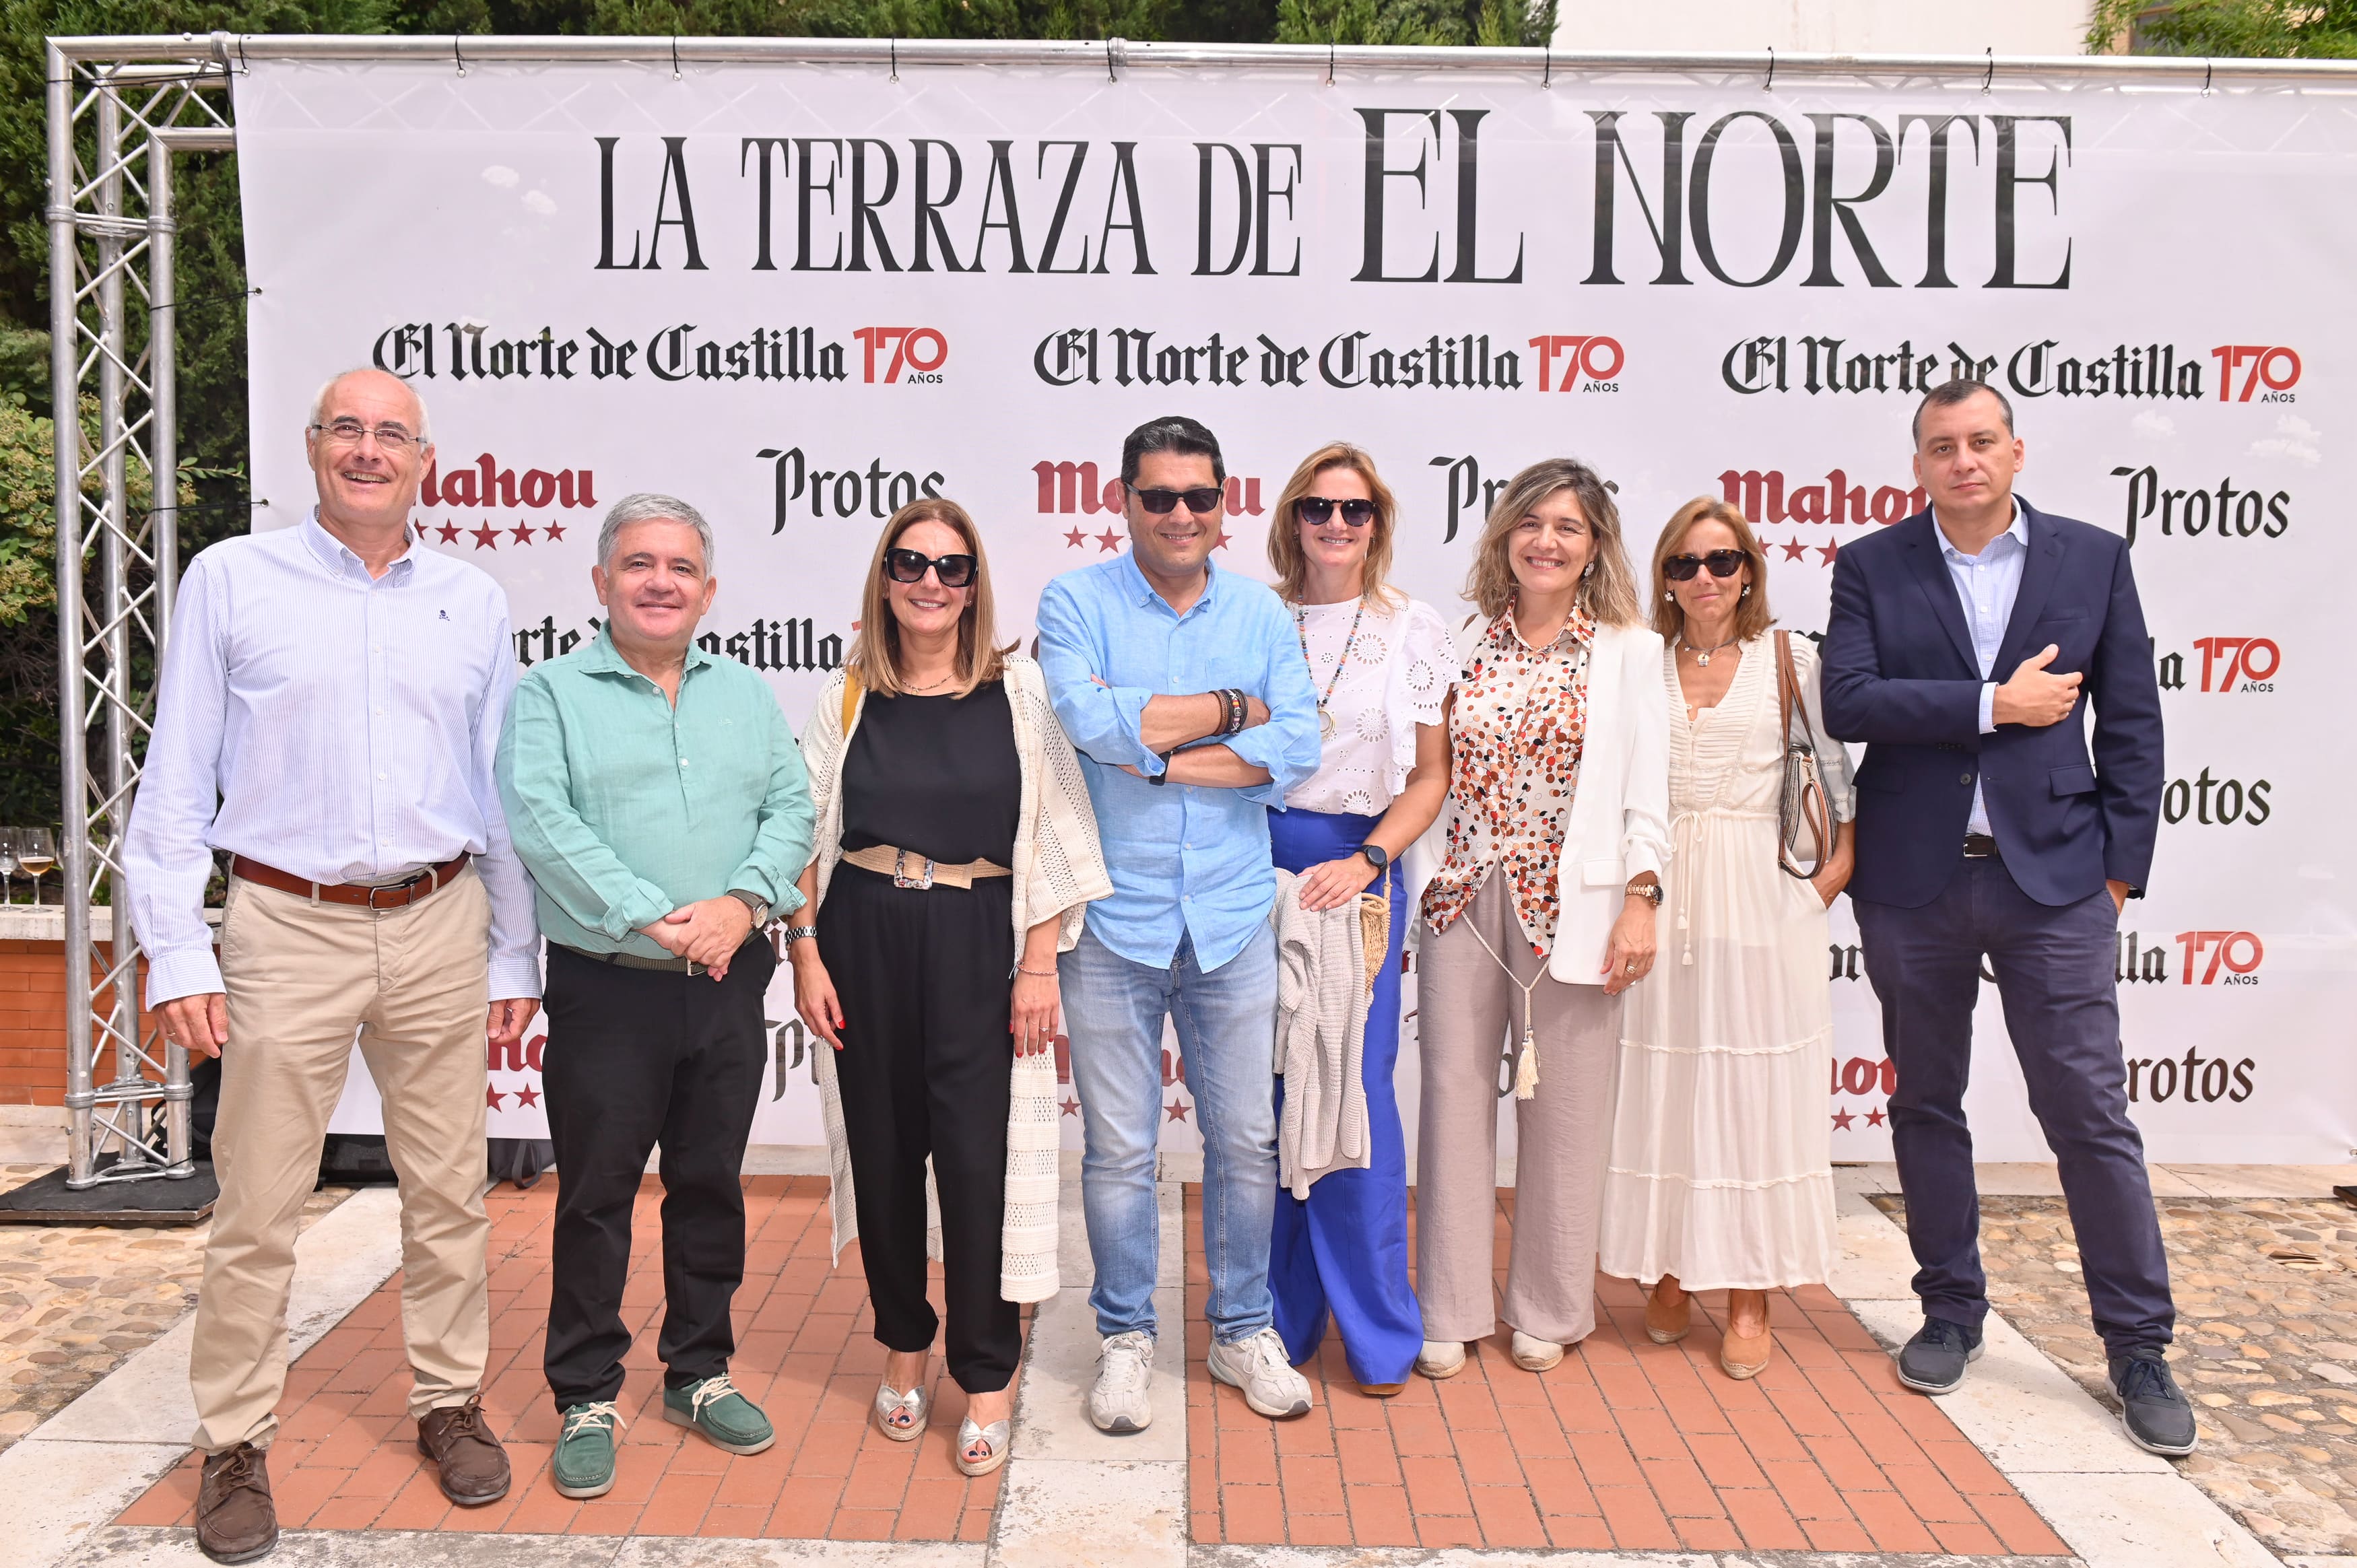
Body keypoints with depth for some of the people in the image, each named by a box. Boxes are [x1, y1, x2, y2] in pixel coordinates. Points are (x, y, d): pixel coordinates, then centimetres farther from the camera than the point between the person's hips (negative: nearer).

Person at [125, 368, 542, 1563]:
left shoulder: (474, 602, 9)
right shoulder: (230, 579, 3)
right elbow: (175, 783, 2)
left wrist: (513, 960, 9)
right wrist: (177, 952, -5)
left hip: (440, 927, 2)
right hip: (288, 926, -2)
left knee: (448, 1189, 9)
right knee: (257, 1207, 2)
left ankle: (449, 1403, 26)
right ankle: (234, 1445, 19)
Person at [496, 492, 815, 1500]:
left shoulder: (747, 696, 12)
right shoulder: (551, 693, 0)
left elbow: (790, 808, 4)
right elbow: (540, 823, -13)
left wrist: (743, 902, -14)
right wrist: (650, 919, -20)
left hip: (729, 984, 4)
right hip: (605, 986, -3)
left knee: (711, 1184, 13)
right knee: (595, 1196, 5)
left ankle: (698, 1373, 29)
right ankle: (586, 1399, 19)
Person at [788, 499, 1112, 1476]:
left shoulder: (1018, 690, 1)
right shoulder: (847, 698, 5)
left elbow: (1053, 836, -1)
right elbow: (806, 837, 6)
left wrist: (1040, 965, -6)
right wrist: (807, 955, -2)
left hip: (977, 940, -2)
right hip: (864, 937, 2)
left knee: (977, 1152, -3)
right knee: (883, 1147, 11)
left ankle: (988, 1375, 14)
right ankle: (903, 1343, 31)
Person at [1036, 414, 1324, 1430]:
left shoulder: (1261, 614, 6)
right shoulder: (1075, 603, -1)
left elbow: (1298, 748, -6)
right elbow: (1091, 719, -19)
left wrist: (1161, 756, -13)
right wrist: (1233, 710, -9)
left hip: (1231, 917, 3)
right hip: (1115, 917, -2)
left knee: (1245, 1138, 12)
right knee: (1119, 1147, 7)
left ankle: (1243, 1329, 30)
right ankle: (1126, 1338, 26)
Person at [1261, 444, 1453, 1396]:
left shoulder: (1416, 630, 4)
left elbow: (1431, 774, 4)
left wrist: (1365, 861, -9)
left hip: (1358, 871, -1)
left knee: (1356, 1093, -1)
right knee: (1261, 1093, 5)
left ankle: (1378, 1328, 15)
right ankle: (1277, 1317, 21)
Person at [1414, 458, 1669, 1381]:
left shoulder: (1628, 650, 5)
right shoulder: (1463, 641, 10)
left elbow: (1646, 789, 1)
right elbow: (1431, 774, 11)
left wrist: (1641, 902, -7)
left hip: (1570, 902, -2)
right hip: (1464, 896, 2)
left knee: (1562, 1106, 5)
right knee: (1455, 1094, 4)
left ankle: (1548, 1311, 22)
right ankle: (1451, 1312, 16)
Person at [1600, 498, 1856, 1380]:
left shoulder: (1790, 660, 4)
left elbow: (1841, 769, 6)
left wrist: (1837, 869, -2)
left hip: (1761, 900, -1)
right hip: (1661, 897, 2)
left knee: (1753, 1086, 2)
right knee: (1661, 1085, 5)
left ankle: (1750, 1298, 11)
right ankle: (1670, 1276, 19)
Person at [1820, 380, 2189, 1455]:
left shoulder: (2092, 558, 5)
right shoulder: (1872, 568, 3)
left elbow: (2132, 723, 5)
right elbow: (1848, 703, -11)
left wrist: (2120, 865, -1)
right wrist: (1995, 703, -14)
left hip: (2052, 880, -1)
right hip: (1914, 883, 1)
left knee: (2091, 1114, 1)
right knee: (1926, 1106, 11)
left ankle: (2139, 1346, 15)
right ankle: (1951, 1313, 27)